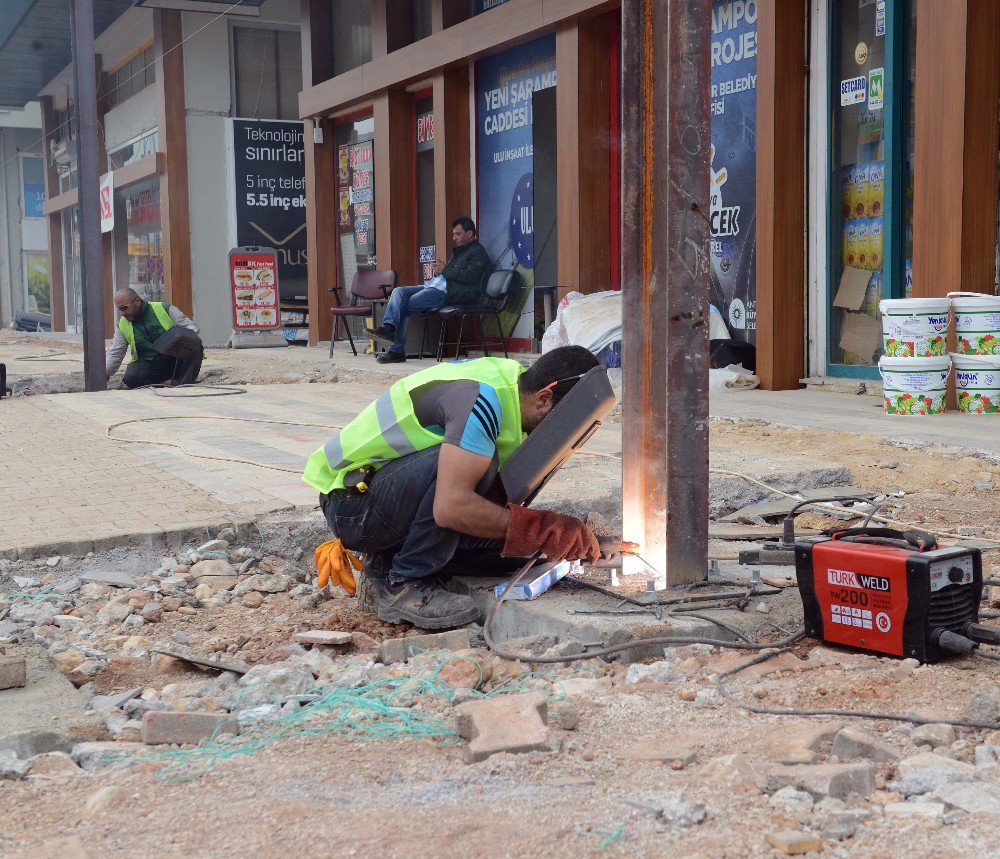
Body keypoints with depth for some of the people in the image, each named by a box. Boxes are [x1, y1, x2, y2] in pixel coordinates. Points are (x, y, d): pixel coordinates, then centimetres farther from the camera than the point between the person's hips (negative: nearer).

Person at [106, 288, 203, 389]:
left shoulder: (164, 309, -1)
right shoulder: (123, 325, 8)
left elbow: (191, 327, -1)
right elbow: (114, 354, 8)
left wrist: (184, 338, -24)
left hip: (175, 359, -1)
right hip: (147, 364, 1)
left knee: (195, 343, -29)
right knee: (130, 378, -30)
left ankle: (184, 385, -25)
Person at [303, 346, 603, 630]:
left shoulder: (514, 379, 2)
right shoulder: (481, 399, -27)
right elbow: (451, 507, -37)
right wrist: (544, 530, -28)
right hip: (352, 505, -9)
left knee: (514, 547, -4)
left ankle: (384, 571, 8)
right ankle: (405, 586, -16)